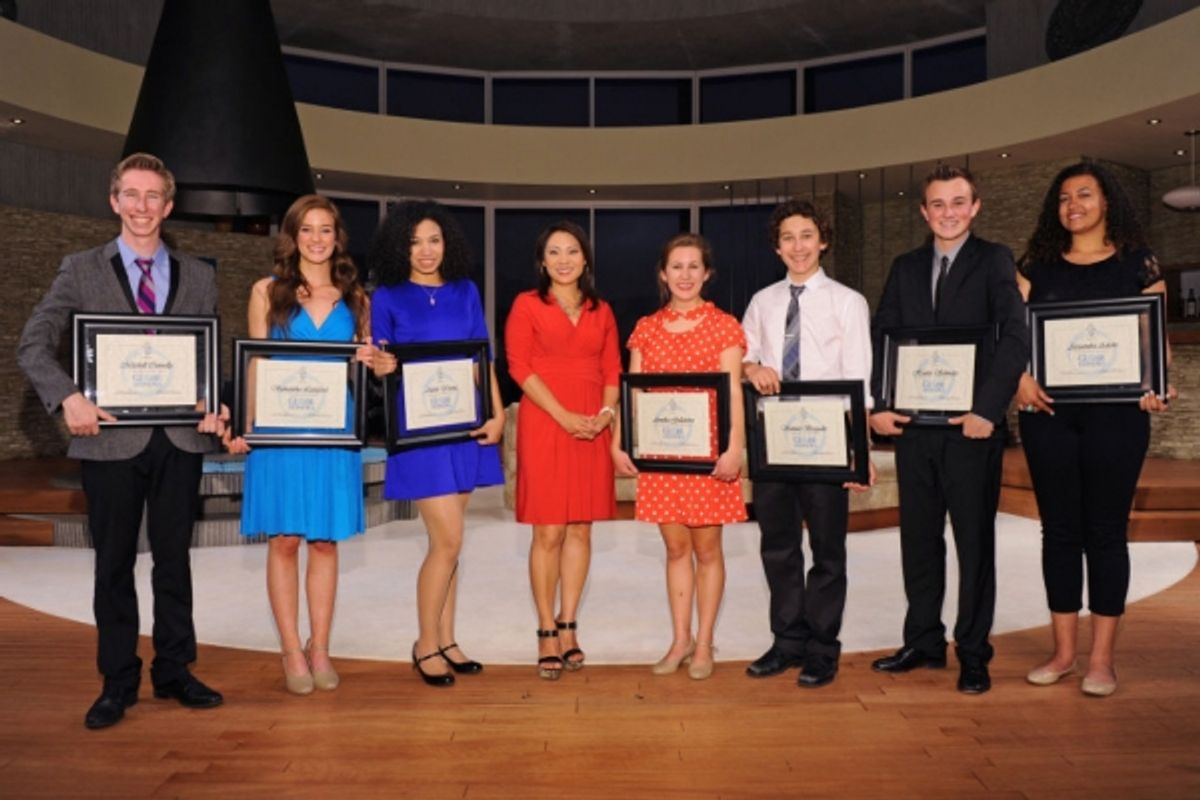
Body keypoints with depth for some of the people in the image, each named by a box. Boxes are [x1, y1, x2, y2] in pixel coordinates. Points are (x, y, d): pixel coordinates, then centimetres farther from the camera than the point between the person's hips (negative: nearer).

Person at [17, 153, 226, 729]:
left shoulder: (198, 276, 9)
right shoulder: (81, 270, 3)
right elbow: (33, 345, -2)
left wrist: (215, 407, -10)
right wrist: (68, 397, -18)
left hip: (179, 439, 2)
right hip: (111, 439, -1)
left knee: (173, 560, 11)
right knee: (114, 565, 9)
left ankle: (173, 671, 24)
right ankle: (118, 682, 22)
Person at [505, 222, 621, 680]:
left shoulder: (601, 312, 14)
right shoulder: (527, 305, 2)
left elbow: (612, 369, 12)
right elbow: (520, 367, -6)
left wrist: (607, 412, -7)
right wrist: (564, 416, -14)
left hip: (592, 429, 4)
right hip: (544, 425, -4)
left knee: (580, 529, 6)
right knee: (548, 532, -3)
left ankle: (568, 626, 17)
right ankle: (546, 631, 9)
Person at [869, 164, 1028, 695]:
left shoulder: (994, 260, 0)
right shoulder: (906, 267, 12)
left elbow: (1015, 335, -10)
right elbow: (880, 336, 9)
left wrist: (987, 410, -18)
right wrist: (878, 404, -3)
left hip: (971, 426, -4)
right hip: (913, 426, 4)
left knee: (975, 541, 5)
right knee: (918, 539, 11)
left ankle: (973, 654, 16)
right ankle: (923, 641, 24)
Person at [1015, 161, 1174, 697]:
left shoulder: (1137, 263, 5)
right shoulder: (1037, 265, 10)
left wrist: (1156, 385, -16)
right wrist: (1021, 377, -15)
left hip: (1114, 412, -2)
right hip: (1048, 411, 2)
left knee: (1105, 530, 2)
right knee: (1059, 529, 6)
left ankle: (1101, 659, 11)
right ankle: (1063, 651, 16)